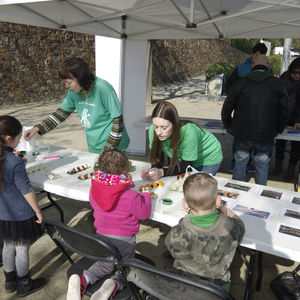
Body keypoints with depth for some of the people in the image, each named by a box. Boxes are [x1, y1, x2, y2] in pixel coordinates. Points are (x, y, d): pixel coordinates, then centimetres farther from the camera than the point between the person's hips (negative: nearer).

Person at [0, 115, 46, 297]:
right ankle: (24, 285, 30)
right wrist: (38, 212, -8)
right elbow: (27, 191, -21)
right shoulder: (15, 163, -27)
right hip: (20, 216, -7)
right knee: (22, 249, 11)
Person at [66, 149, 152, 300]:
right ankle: (115, 283, -15)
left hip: (102, 236, 4)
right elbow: (144, 213, -13)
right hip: (124, 239, -4)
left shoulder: (94, 190, -11)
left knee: (105, 264, 27)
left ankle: (83, 279, 0)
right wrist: (145, 195, 4)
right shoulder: (130, 197, -26)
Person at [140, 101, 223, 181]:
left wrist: (162, 172, -42)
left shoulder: (188, 132, -41)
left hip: (208, 157, -4)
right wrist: (152, 171, -38)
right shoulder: (153, 130, -29)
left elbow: (186, 167, -30)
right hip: (180, 158, 4)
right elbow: (158, 158, -16)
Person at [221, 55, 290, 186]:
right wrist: (277, 130, 15)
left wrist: (229, 127, 15)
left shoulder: (240, 83, -2)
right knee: (262, 167, 14)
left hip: (242, 135, 0)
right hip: (266, 136, 0)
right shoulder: (278, 84, -1)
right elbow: (285, 110, 2)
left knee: (240, 165, 14)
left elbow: (226, 109, 1)